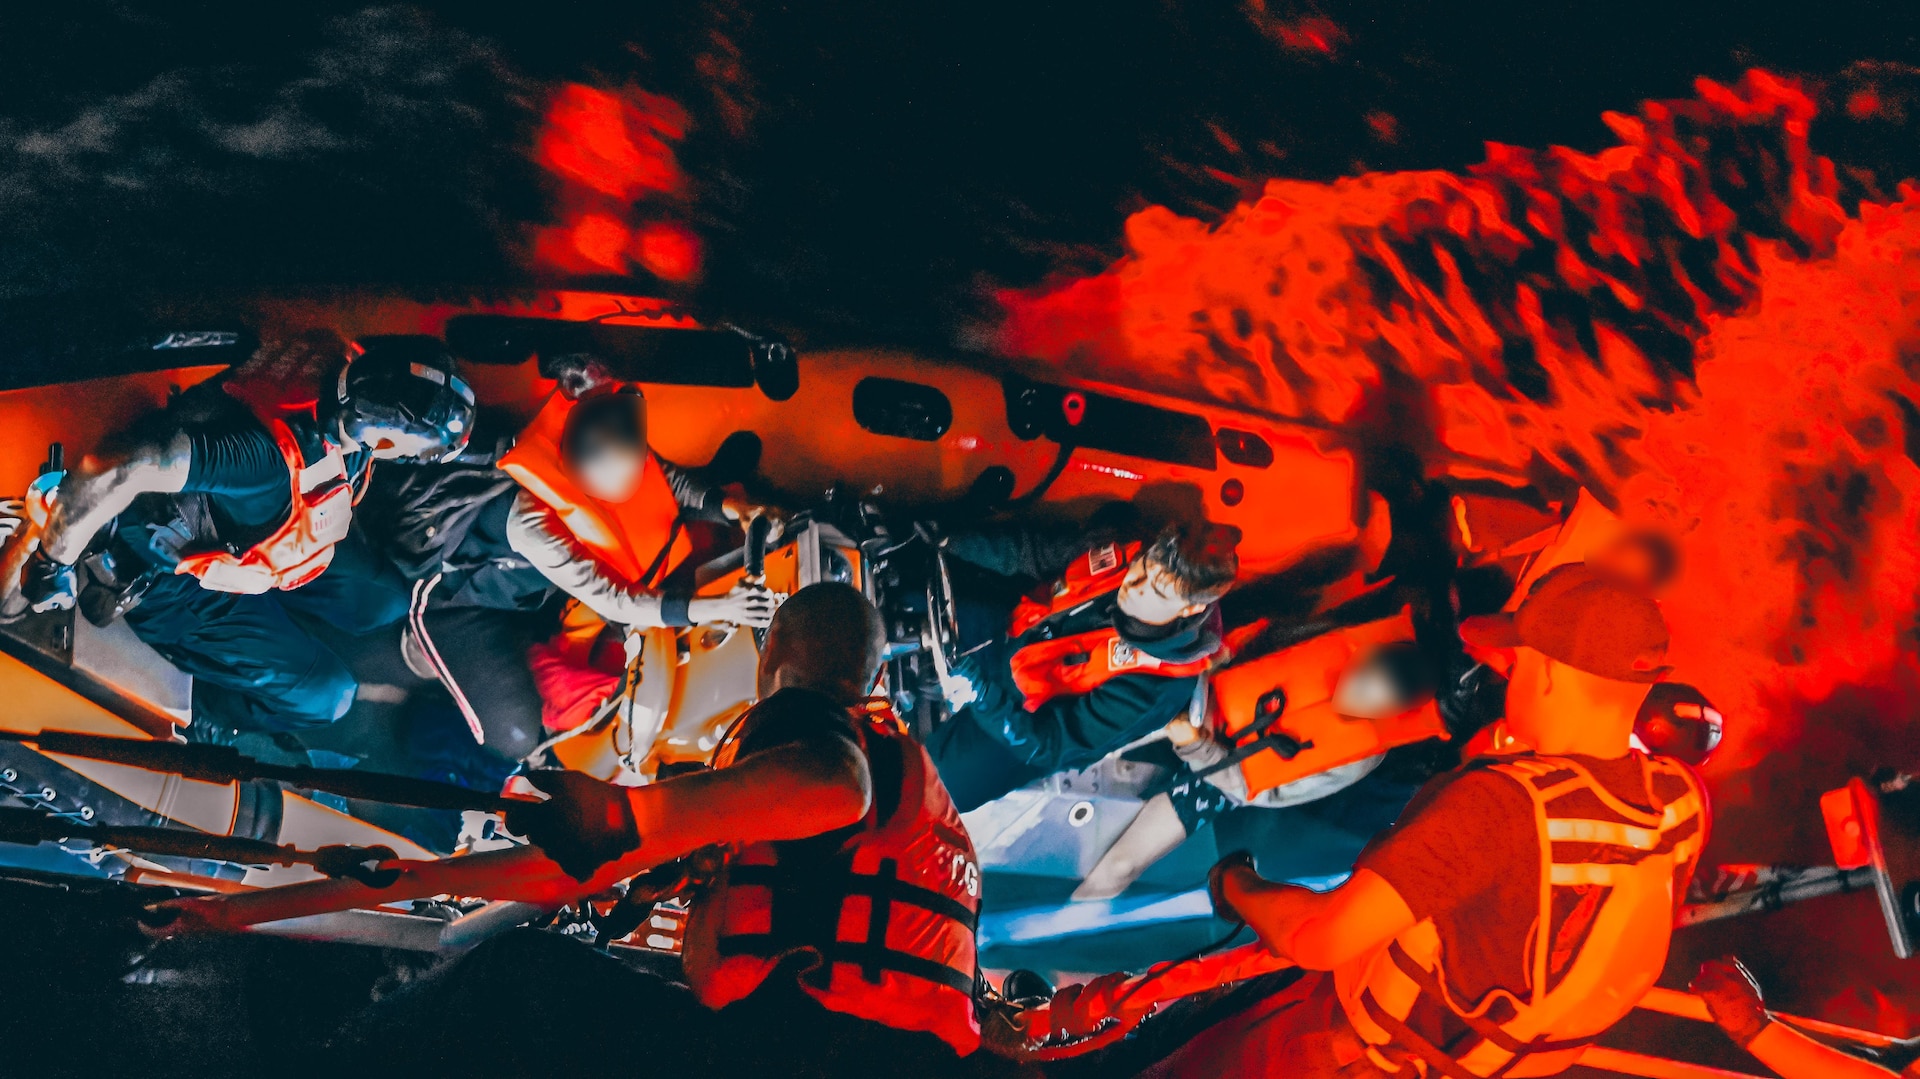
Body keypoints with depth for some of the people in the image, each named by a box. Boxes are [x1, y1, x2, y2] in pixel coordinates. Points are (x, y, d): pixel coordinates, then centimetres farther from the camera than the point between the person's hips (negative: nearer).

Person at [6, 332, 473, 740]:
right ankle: (202, 705, 13)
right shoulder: (263, 450, -44)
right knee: (322, 696, -10)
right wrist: (51, 567, -28)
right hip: (174, 572, -7)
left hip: (248, 530, 7)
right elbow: (111, 470, -44)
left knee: (383, 604, 3)